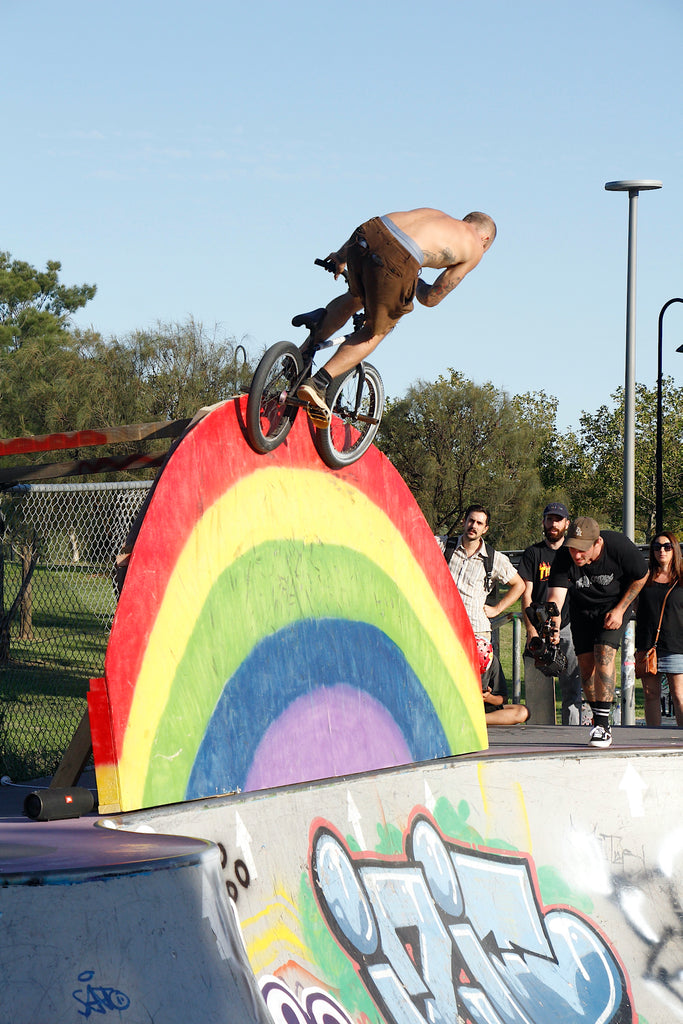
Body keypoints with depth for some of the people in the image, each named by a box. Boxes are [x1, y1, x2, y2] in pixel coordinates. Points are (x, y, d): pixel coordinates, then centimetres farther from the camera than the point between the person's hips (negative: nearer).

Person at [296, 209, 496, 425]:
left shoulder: (432, 213, 38)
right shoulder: (475, 247, 26)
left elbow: (369, 228, 33)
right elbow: (431, 299, 24)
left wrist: (340, 255, 42)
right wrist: (416, 284, 44)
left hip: (366, 234, 5)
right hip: (397, 259, -5)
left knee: (356, 298, 36)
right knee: (376, 332, 18)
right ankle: (318, 383, 5)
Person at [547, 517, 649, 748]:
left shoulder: (620, 546, -30)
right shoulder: (564, 558, -27)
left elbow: (641, 577, -10)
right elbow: (555, 597, -34)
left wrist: (620, 610, -14)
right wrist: (553, 629, -52)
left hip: (614, 605, -3)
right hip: (582, 607, 3)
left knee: (604, 654, -20)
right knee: (586, 662, -1)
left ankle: (603, 724, -21)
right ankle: (598, 723, 15)